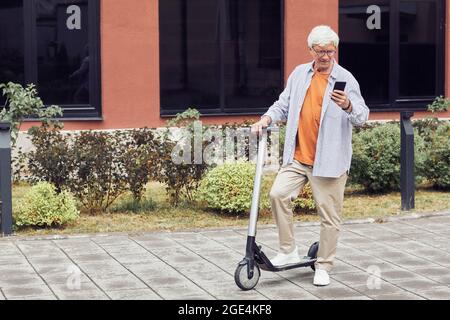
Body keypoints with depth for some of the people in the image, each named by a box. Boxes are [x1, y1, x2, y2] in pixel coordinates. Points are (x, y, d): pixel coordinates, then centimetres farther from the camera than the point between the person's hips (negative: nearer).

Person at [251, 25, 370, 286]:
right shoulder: (300, 74, 10)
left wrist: (348, 106, -32)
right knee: (278, 194, -14)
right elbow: (284, 105, 18)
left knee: (330, 215, 1)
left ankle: (324, 267, 16)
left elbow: (362, 117, -11)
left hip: (329, 161, -4)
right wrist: (267, 119, 0)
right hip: (298, 158, 4)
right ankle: (289, 252, 1)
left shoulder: (346, 79, -4)